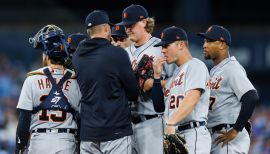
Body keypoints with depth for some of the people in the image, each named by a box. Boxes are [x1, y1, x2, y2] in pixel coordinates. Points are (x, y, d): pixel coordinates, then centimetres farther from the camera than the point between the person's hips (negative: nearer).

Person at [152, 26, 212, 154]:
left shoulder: (195, 65, -3)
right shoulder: (175, 73, 24)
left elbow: (192, 99, -20)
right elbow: (160, 107, 20)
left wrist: (171, 122, -32)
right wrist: (157, 76, 14)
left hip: (193, 134, -9)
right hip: (174, 135, 9)